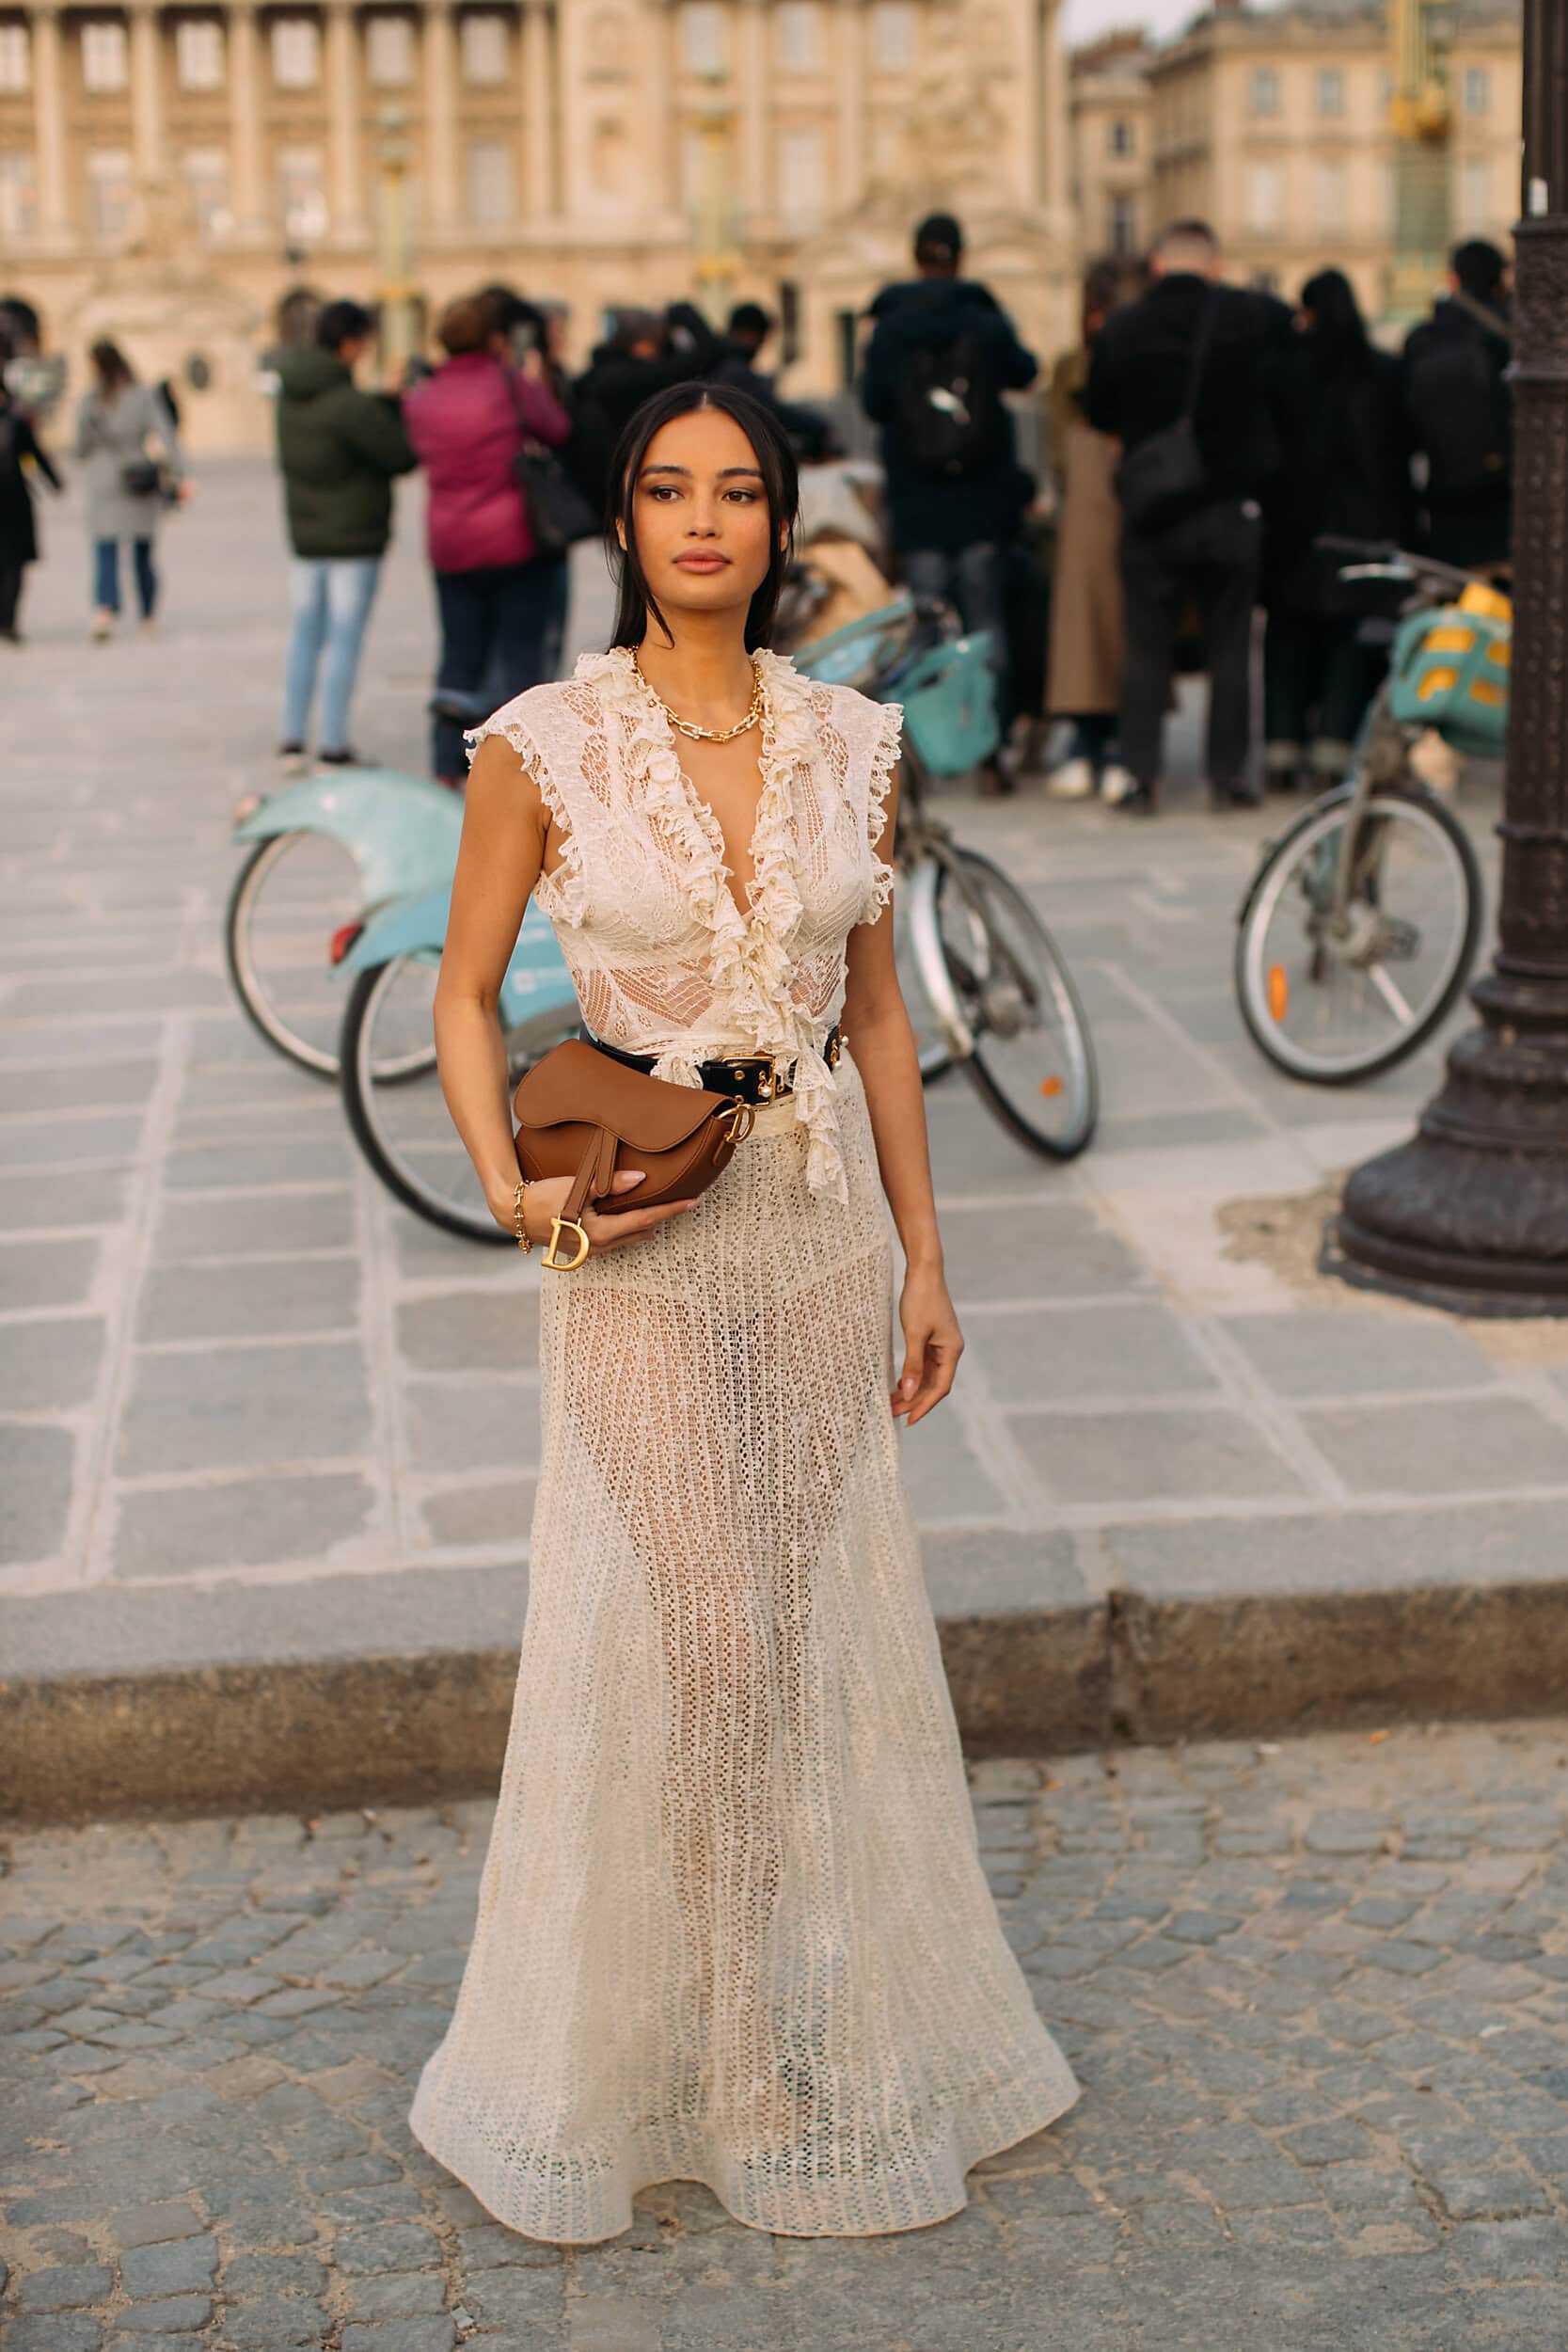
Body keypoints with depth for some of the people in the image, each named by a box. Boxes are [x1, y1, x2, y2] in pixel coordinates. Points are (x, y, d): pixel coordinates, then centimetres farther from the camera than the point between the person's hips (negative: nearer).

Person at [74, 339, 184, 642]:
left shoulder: (88, 402, -4)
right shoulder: (145, 396, -3)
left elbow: (82, 448, 2)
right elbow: (166, 435, -11)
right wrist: (178, 475, -13)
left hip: (103, 485, -1)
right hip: (141, 485, 1)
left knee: (106, 555, -4)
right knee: (143, 555, 13)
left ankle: (105, 609, -27)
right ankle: (148, 618, 20)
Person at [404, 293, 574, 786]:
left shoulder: (420, 397, 5)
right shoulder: (509, 382, -10)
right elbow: (556, 430, -2)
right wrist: (536, 382, 13)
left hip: (449, 546, 5)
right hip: (519, 541, -5)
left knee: (459, 653, 12)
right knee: (521, 652, 1)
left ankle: (446, 769, 8)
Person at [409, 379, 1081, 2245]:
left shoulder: (850, 742, 3)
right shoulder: (544, 744, -7)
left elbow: (877, 1010, 9)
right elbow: (466, 995, 1)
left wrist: (924, 1256, 8)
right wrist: (509, 1183, -16)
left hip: (822, 1225, 4)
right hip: (644, 1246, -3)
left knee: (828, 1628, 11)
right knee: (675, 1631, 0)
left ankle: (826, 2019, 31)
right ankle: (628, 2041, 22)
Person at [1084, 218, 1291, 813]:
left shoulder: (1120, 330, -5)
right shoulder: (1247, 315, -6)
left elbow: (1097, 413, 5)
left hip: (1150, 514, 0)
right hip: (1230, 507, 0)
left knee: (1145, 647, 6)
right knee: (1229, 646, 7)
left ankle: (1139, 775, 3)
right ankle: (1228, 775, 8)